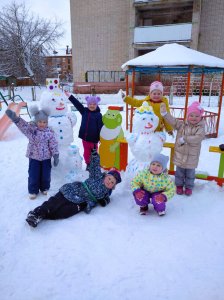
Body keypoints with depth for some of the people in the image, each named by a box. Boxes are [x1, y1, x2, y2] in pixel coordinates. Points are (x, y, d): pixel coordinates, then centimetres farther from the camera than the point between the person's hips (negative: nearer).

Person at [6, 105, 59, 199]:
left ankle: (45, 188, 37)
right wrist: (15, 118, -49)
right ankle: (33, 190, 28)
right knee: (33, 175, 9)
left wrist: (56, 155, -9)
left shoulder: (49, 132, -11)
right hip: (34, 156, 0)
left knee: (46, 174, 13)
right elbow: (23, 125, -29)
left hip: (46, 157, 0)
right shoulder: (31, 128, -11)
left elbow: (53, 144, -8)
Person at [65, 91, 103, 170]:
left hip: (93, 138, -4)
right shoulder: (84, 111, 4)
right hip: (84, 137, 4)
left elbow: (100, 127, -11)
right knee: (86, 152, 15)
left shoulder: (98, 115, -9)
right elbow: (77, 104, 4)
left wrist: (101, 137, -14)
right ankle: (88, 164, 32)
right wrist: (70, 96, 0)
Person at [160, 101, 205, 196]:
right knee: (179, 172, 16)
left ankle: (189, 187, 34)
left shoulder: (200, 128, -11)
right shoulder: (181, 124, -2)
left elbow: (198, 138, -26)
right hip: (180, 154, 2)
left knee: (190, 173, 15)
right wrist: (164, 112, -20)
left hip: (192, 156, -2)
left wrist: (184, 139, -26)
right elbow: (172, 121, -8)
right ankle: (179, 185, 34)